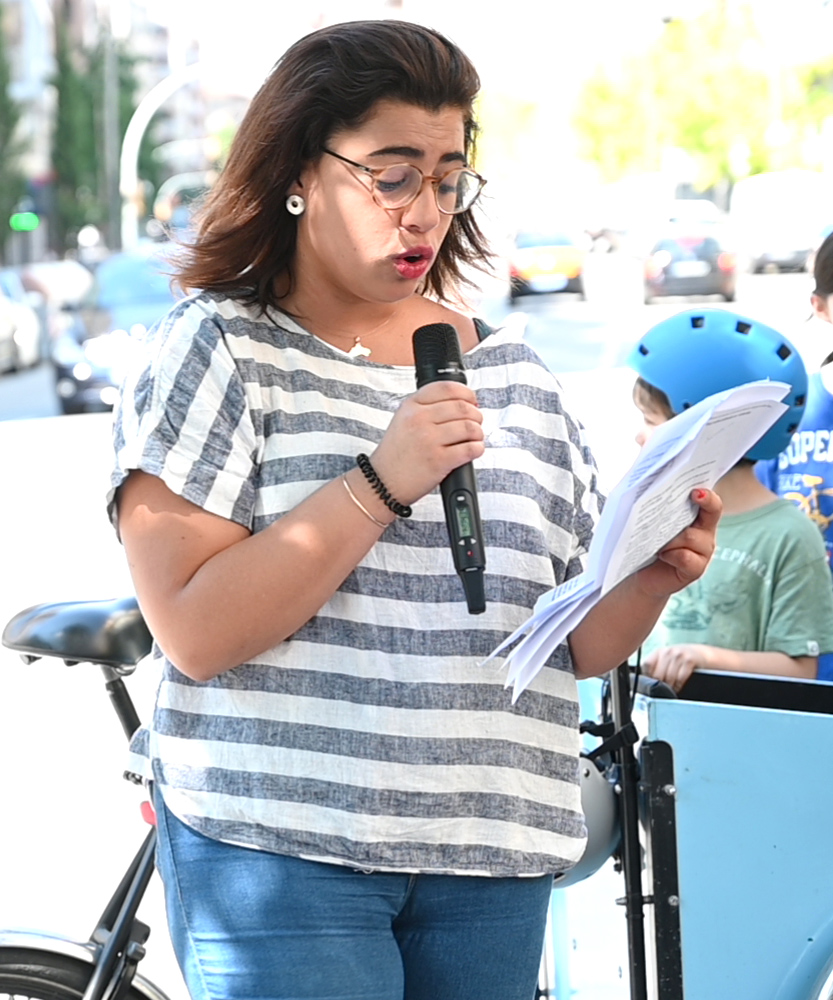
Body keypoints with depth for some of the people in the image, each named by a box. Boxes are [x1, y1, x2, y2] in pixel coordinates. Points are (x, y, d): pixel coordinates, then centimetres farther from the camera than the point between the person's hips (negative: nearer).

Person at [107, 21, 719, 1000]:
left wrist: (655, 572, -8)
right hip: (280, 848, -4)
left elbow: (582, 645, 12)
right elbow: (195, 632, -14)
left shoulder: (510, 371, 12)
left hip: (492, 864, 5)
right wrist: (380, 482, -19)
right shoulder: (217, 348, -2)